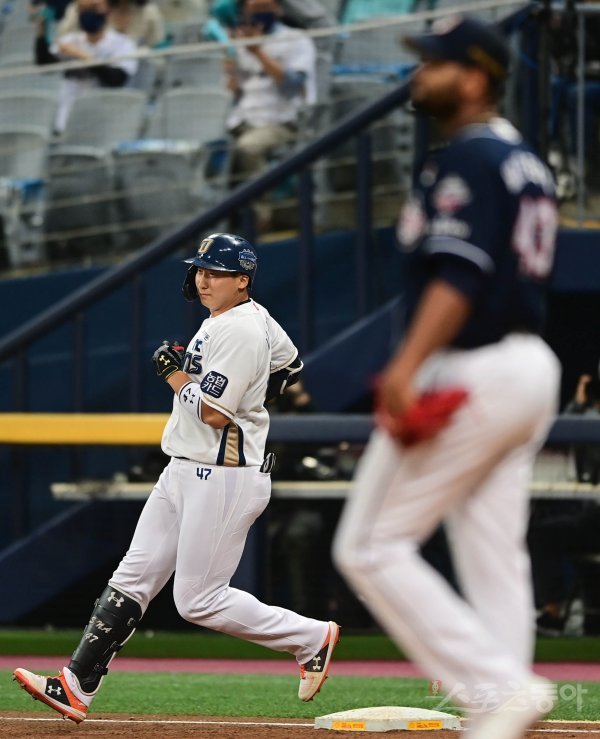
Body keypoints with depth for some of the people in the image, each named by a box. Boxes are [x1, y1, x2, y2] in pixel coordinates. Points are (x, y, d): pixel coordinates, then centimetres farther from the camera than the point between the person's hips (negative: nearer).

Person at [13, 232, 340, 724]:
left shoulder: (239, 332, -18)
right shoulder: (256, 317, 12)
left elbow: (214, 413, -24)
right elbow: (289, 367, 29)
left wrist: (174, 374, -9)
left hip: (225, 477, -10)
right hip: (184, 474, 10)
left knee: (199, 600, -6)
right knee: (132, 580, 5)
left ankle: (312, 637, 7)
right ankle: (76, 687, 4)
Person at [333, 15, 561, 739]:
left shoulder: (466, 158, -12)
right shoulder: (525, 162, 18)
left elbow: (459, 272, -24)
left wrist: (409, 365, -34)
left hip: (470, 372, -10)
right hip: (531, 370, 10)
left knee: (370, 547, -5)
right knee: (493, 563, 8)